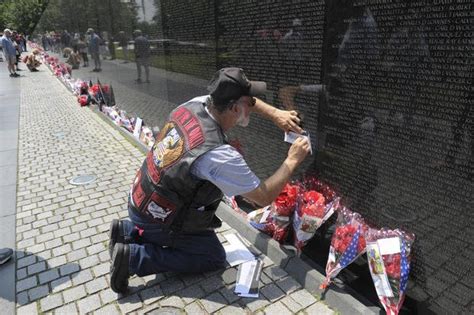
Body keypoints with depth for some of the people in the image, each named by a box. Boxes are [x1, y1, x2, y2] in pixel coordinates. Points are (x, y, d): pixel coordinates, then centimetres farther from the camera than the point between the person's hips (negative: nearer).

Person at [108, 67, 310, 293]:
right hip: (158, 220, -7)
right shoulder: (220, 155, -33)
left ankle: (128, 231, 21)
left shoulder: (193, 105, -12)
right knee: (214, 258, 9)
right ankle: (133, 257, 0)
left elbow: (238, 98, 7)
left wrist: (275, 114, -3)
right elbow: (264, 197, -21)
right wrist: (292, 161, -10)